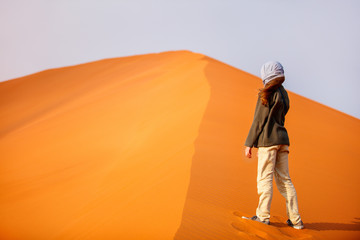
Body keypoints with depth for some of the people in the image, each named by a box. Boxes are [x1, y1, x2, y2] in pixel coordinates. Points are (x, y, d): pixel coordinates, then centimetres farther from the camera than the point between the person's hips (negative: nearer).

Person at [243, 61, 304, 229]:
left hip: (268, 140, -7)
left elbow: (259, 120, -10)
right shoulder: (283, 94, 15)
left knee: (265, 178, -1)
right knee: (284, 179, 9)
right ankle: (295, 219, 9)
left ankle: (263, 216, 3)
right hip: (282, 139, 7)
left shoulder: (267, 94, -8)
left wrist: (249, 144, -7)